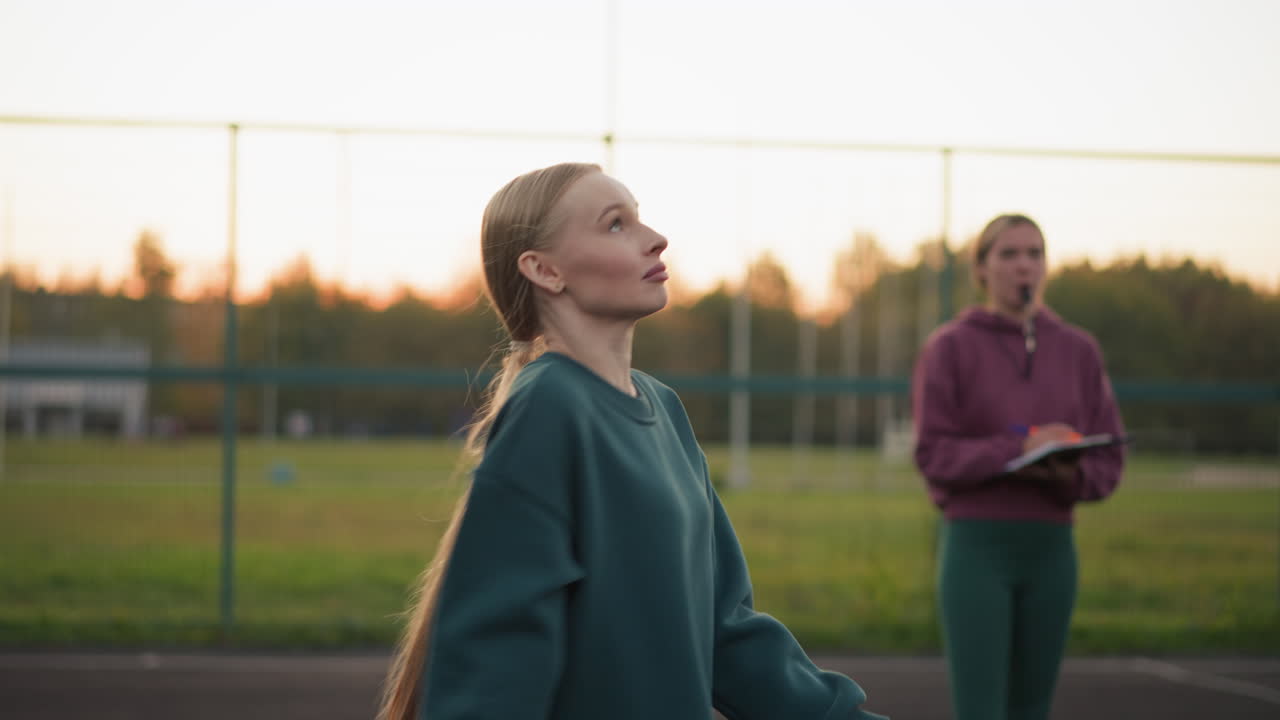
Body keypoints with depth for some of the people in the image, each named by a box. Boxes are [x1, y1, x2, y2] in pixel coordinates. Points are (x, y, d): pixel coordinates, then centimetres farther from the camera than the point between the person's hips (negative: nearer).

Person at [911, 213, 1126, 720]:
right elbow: (934, 454, -8)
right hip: (975, 547, -4)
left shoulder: (1078, 350, 9)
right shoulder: (948, 348, -1)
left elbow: (1107, 462, 6)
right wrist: (1017, 452, -22)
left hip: (1052, 549, 4)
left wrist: (1070, 474, -17)